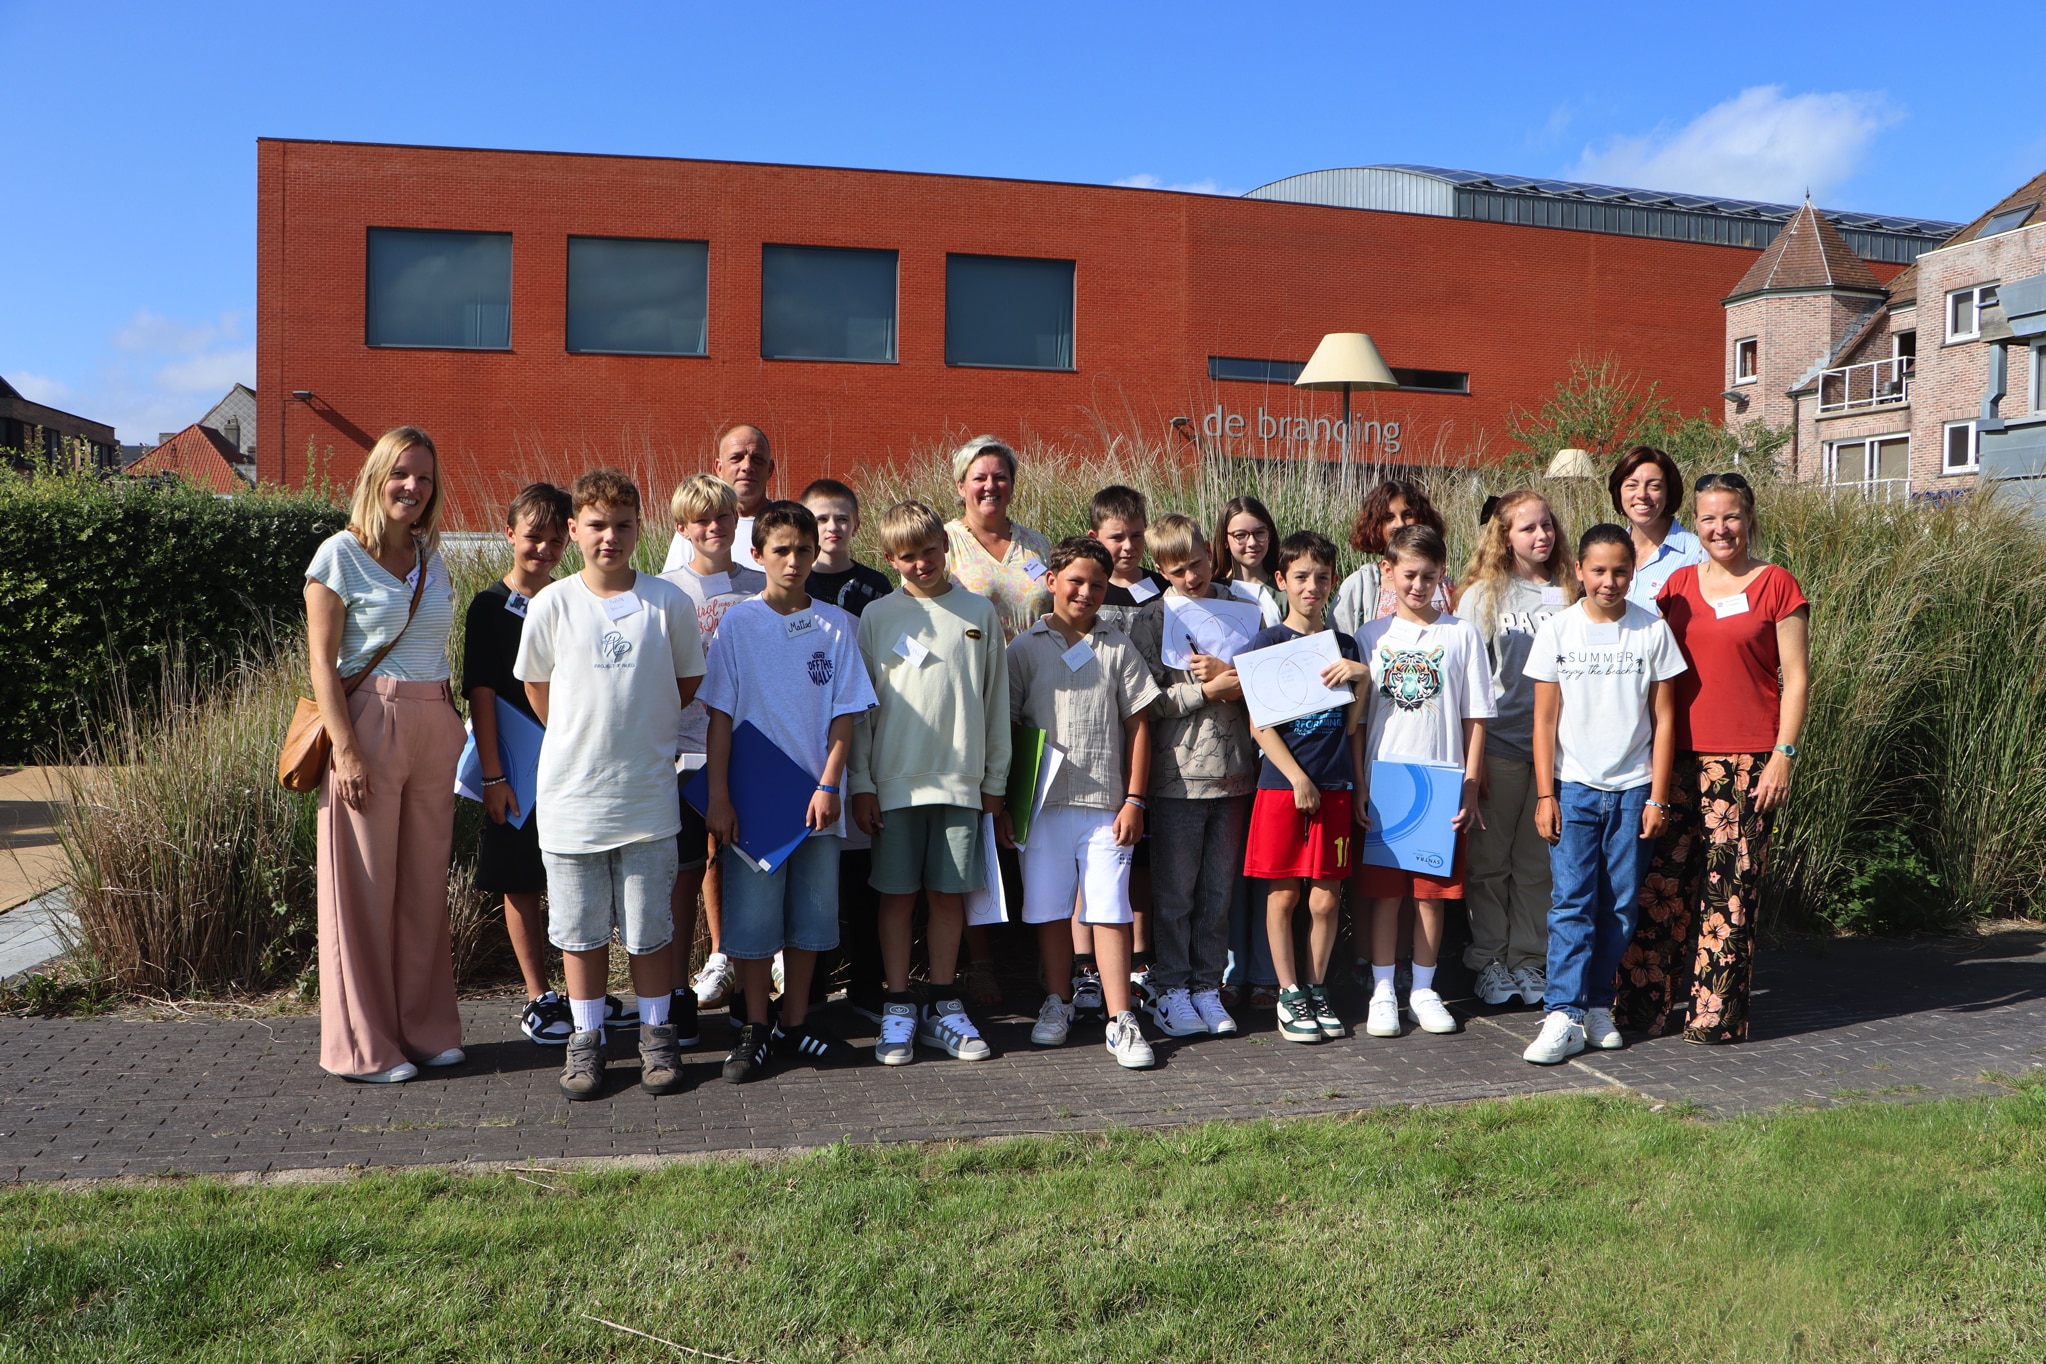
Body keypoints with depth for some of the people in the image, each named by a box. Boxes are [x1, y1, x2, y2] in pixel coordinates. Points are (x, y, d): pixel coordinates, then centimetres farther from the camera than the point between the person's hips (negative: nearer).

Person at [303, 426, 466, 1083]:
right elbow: (322, 660, -8)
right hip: (369, 724, -5)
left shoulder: (432, 559, 14)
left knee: (425, 882, 9)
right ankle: (365, 1045, 11)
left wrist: (452, 732, 11)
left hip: (435, 727, 6)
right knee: (366, 887, 0)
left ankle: (425, 1028, 20)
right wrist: (345, 750, -15)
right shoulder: (341, 554, -3)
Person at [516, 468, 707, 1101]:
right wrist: (585, 736, 11)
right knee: (580, 928, 9)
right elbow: (537, 686, 10)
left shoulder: (668, 602, -3)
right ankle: (586, 1038, 24)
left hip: (648, 794, 0)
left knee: (649, 926, 8)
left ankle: (656, 1033, 23)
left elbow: (689, 681, 10)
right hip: (572, 793, 0)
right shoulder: (551, 605, -3)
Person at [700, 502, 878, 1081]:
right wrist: (717, 794, -7)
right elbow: (720, 713, -2)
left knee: (811, 914, 9)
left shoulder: (836, 625, 2)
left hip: (816, 798, 2)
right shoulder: (737, 623, -2)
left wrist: (829, 785, -8)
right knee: (753, 916, 3)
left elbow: (845, 712, 2)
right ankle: (755, 1028, 18)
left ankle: (795, 1023, 24)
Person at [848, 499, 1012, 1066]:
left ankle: (944, 1008, 17)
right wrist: (861, 782, 0)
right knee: (897, 894, 4)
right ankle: (898, 1009, 14)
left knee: (949, 893, 6)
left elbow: (995, 700, 9)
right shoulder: (877, 617, 3)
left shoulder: (979, 612, 6)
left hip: (961, 779, 1)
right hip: (895, 779, -1)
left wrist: (995, 779, 7)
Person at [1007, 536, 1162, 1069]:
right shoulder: (1024, 648, 5)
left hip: (1106, 805, 0)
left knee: (1110, 910, -3)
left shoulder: (1118, 647, 8)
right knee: (1050, 909, 9)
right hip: (1044, 804, 0)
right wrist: (1000, 804, 3)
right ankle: (1056, 1005, 26)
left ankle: (1121, 1021, 2)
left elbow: (1138, 725, 7)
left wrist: (1134, 799, 0)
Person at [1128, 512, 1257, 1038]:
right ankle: (1171, 989, 17)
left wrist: (1230, 674, -12)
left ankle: (1208, 985, 22)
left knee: (1220, 890, 11)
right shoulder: (1153, 620, -1)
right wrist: (1208, 689, -14)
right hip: (1177, 773, -3)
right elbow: (1147, 700, -8)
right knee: (1175, 891, 5)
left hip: (1233, 771, 3)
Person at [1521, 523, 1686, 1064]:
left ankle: (1598, 1005, 18)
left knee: (1621, 907, 5)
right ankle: (1564, 1016, -6)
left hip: (1633, 789, 1)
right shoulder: (1557, 631, 0)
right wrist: (1545, 794, -3)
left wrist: (1657, 797, 0)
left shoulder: (1653, 631, 1)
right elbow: (1545, 720, 2)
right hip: (1574, 787, -1)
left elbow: (1664, 717, 3)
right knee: (1572, 903, -7)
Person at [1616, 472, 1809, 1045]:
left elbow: (1796, 677, -1)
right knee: (1662, 880, 4)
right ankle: (1644, 1003, 13)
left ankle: (1718, 1014, 8)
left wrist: (1783, 754, -8)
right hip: (1678, 759, 4)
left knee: (1730, 887, -1)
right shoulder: (1677, 584, 12)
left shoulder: (1776, 584, 1)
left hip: (1747, 762, -3)